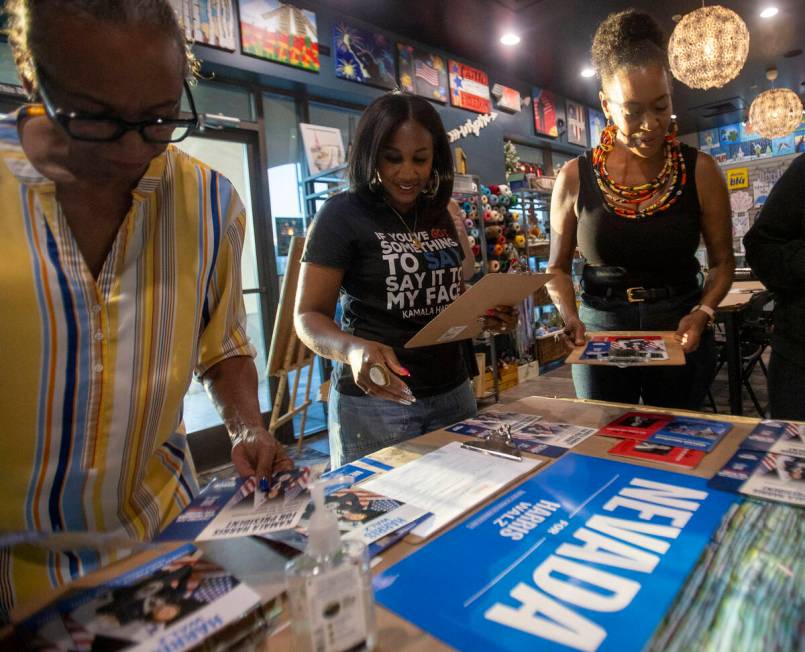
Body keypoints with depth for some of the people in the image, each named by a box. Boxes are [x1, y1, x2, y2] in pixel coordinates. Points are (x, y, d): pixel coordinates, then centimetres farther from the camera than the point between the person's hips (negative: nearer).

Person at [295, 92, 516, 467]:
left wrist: (483, 316, -1)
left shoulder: (440, 215, 9)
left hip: (452, 392, 6)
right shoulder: (343, 214, -9)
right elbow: (309, 316, -11)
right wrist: (352, 348, -31)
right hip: (374, 401, -5)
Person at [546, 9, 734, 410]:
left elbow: (722, 261, 3)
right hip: (600, 334, 0)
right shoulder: (575, 178, -6)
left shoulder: (699, 172, -5)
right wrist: (568, 315, -14)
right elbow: (558, 267, 2)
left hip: (681, 335, 1)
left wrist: (702, 313, -14)